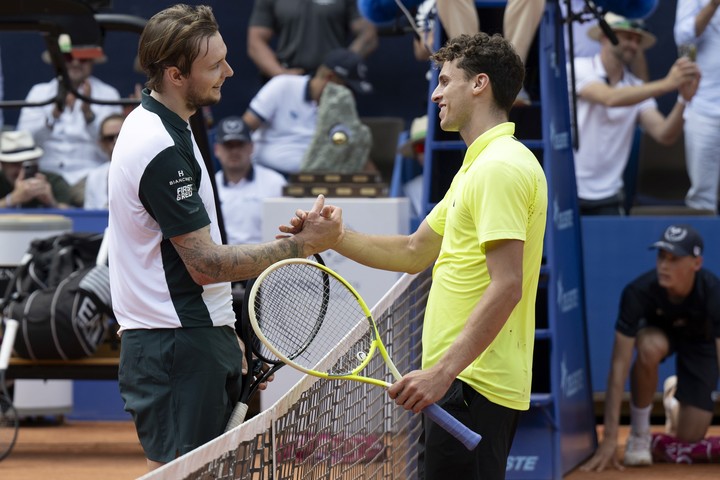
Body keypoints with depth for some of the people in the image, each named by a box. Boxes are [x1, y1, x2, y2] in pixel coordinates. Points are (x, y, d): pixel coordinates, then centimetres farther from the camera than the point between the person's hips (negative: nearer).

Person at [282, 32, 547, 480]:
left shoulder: (501, 167, -14)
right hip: (468, 380, 11)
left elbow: (506, 287, -23)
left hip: (472, 386, -11)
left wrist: (443, 371, -27)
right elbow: (414, 252, 26)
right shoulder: (479, 166, 21)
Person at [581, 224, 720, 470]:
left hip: (700, 340, 0)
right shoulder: (638, 292, -37)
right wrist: (610, 439, -42)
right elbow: (619, 365, -36)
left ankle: (676, 398, 28)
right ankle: (639, 432, -16)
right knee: (650, 347, -39)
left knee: (689, 438, -10)